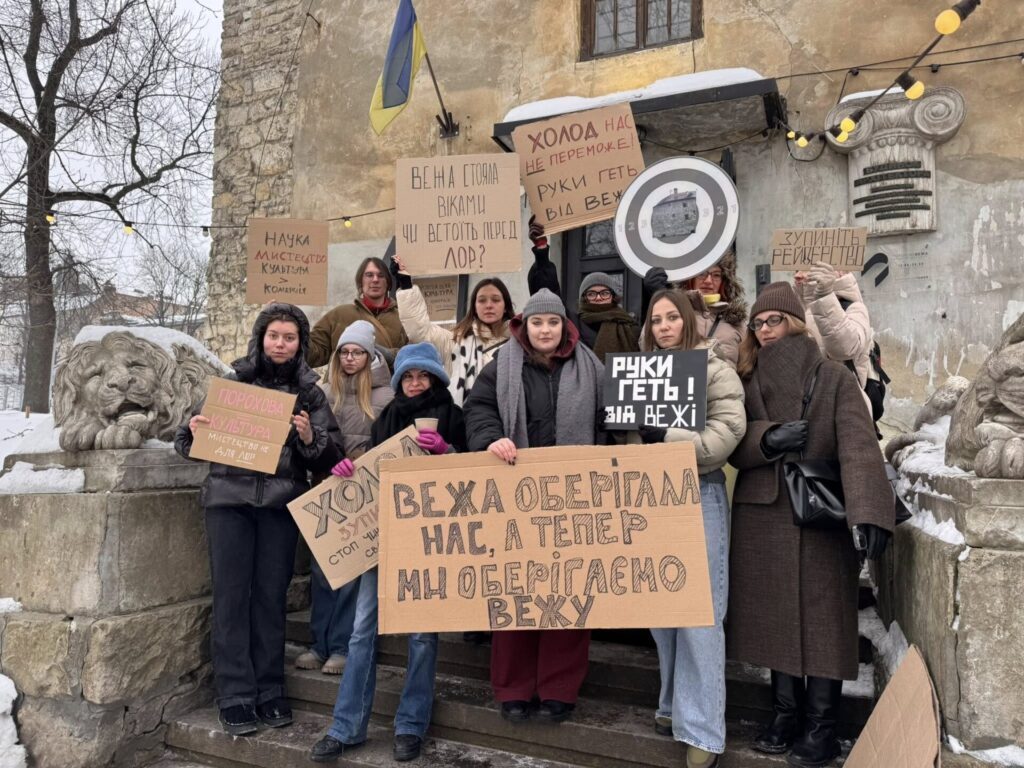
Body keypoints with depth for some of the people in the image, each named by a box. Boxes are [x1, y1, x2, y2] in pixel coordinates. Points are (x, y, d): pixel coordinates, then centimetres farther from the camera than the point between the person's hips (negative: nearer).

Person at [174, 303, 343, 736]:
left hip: (281, 501, 0)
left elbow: (330, 458, 3)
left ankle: (270, 692, 18)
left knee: (271, 596, 5)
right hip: (229, 496, 0)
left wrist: (311, 438, -17)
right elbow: (190, 445, 12)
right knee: (231, 596, 0)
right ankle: (235, 697, 10)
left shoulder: (309, 393, 8)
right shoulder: (233, 381, 7)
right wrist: (194, 431, -10)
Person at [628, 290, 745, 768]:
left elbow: (727, 432, -14)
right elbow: (627, 430, 12)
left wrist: (668, 441, -18)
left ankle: (702, 729, 6)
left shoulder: (716, 370, -2)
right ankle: (675, 704, 28)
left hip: (699, 495, -5)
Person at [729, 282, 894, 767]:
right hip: (762, 516, 3)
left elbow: (859, 446, -15)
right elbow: (733, 444, 3)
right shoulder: (747, 381, 9)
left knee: (822, 619, 2)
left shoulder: (833, 377, -3)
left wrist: (869, 512, -28)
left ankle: (821, 728, 14)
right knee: (775, 619, 9)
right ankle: (786, 715, 23)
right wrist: (767, 438, -19)